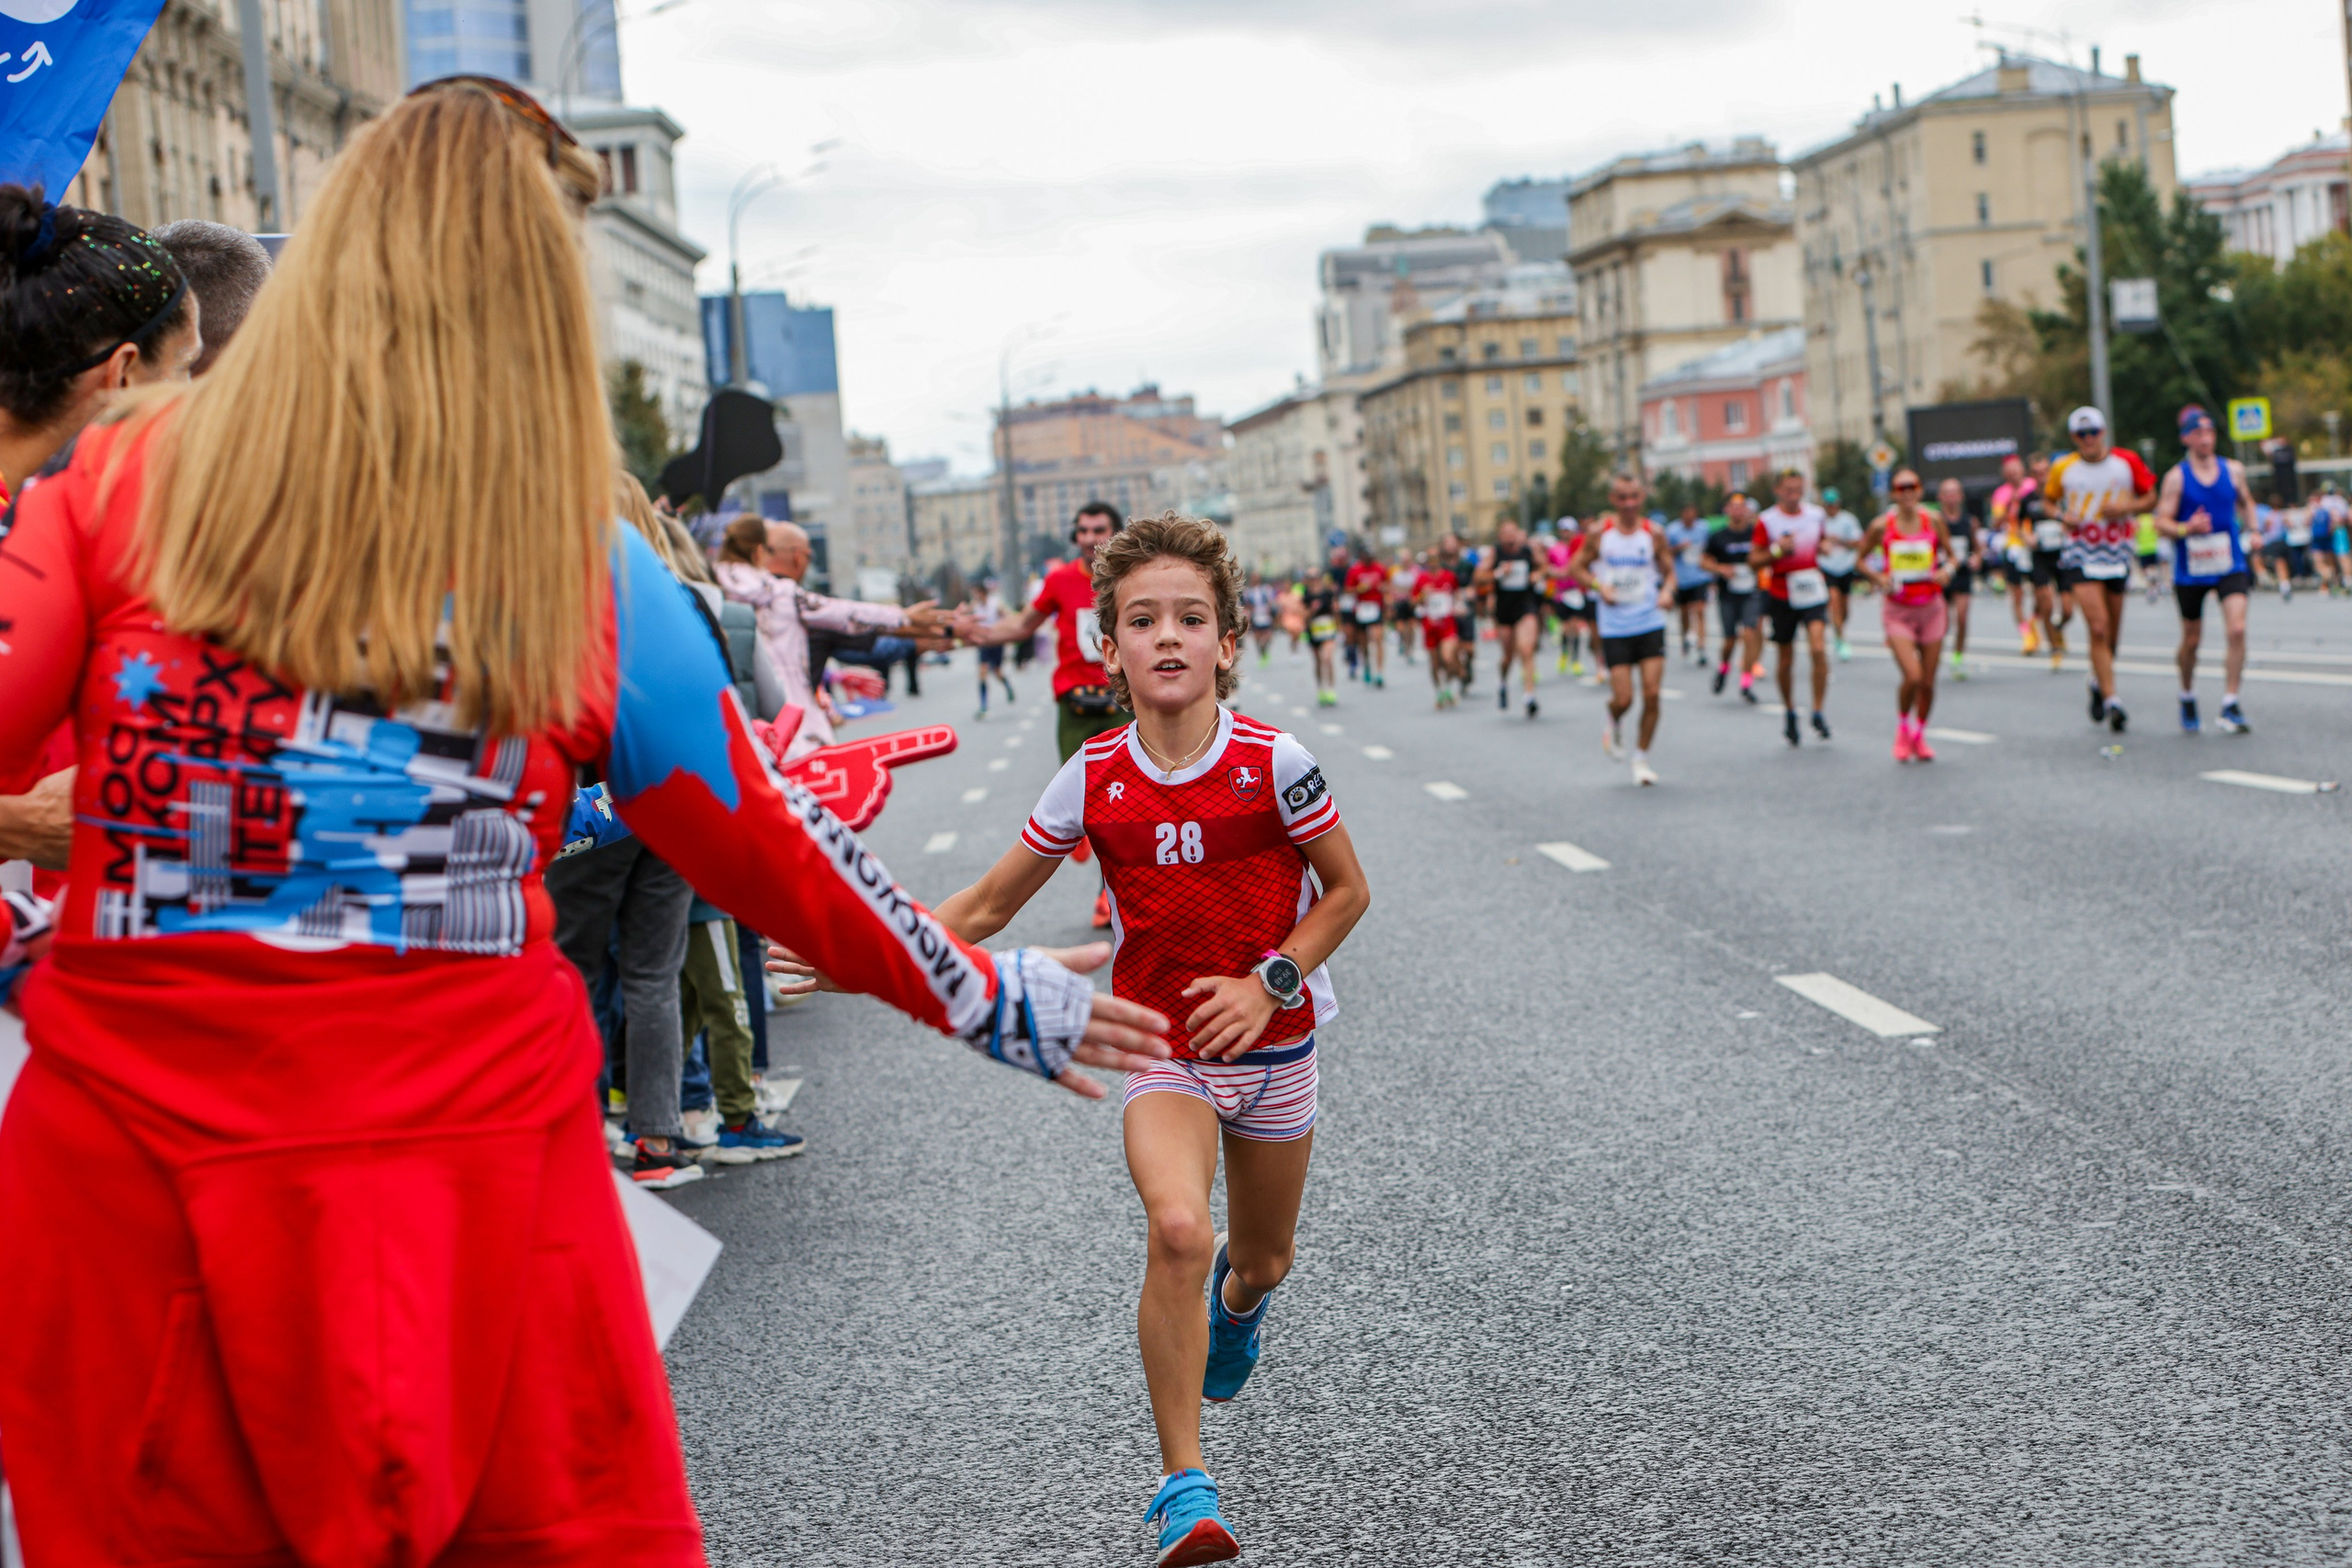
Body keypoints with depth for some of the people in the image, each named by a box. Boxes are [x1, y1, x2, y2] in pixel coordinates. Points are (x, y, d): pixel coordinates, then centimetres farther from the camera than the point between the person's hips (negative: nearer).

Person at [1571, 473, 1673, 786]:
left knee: (1652, 694, -7)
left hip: (1650, 624, 1)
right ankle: (1614, 725, 31)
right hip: (1614, 628, -1)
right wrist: (1599, 586, -11)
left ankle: (1642, 757, 12)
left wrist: (1667, 591, -15)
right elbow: (1577, 567, 7)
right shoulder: (1599, 534, -2)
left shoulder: (1653, 534, -1)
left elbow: (1669, 571, 7)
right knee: (1623, 698, -7)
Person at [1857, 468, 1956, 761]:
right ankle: (1902, 728, 11)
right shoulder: (1882, 526, -5)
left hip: (1930, 607, 2)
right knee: (1912, 676, -17)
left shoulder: (1933, 520, -1)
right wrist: (1879, 578, -11)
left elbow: (1952, 555, 9)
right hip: (1897, 610, -2)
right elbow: (1861, 560, 7)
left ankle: (1920, 736, 27)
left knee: (1928, 682, 4)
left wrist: (1948, 569, -13)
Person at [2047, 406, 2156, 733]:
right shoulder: (2063, 468, -1)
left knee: (2113, 633, 11)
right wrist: (2063, 516, -7)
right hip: (2081, 556, -2)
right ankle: (2111, 702, -14)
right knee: (2098, 629, -15)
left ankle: (2099, 682, 39)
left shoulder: (2127, 462, 0)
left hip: (2118, 555, 2)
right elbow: (2050, 501, 15)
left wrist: (2127, 508, -12)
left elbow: (2150, 497, 8)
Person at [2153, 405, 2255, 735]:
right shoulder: (2177, 477, -6)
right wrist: (2186, 529, -27)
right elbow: (2161, 522, -8)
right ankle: (2187, 696, 36)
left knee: (2237, 629, -17)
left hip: (2230, 566, 2)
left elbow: (2245, 502, 23)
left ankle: (2230, 706, -11)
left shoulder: (2233, 470, 4)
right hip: (2190, 570, -2)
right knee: (2191, 640, 9)